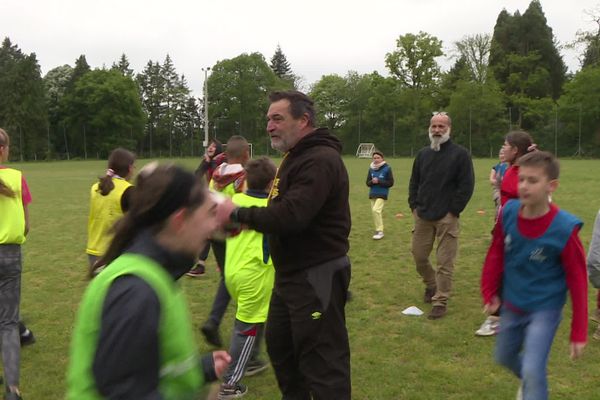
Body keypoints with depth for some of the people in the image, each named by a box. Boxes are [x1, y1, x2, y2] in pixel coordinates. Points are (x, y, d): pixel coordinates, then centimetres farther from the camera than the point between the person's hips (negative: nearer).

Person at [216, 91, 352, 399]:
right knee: (279, 345, 22)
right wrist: (242, 217, 2)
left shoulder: (321, 160, -21)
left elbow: (290, 216, -29)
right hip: (290, 275, 11)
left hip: (317, 276, -11)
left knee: (322, 362, -2)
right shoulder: (295, 156, 15)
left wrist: (236, 214, -19)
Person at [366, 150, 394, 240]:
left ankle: (380, 231, -10)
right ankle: (378, 230, 22)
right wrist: (372, 182, -14)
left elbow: (391, 183, -8)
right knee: (375, 212, 7)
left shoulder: (387, 168, -7)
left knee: (376, 210, -19)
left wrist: (379, 181, -18)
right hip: (372, 194, 5)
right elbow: (368, 183, 8)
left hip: (382, 194, -5)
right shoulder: (371, 169, 5)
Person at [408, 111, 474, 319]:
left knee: (444, 262, -3)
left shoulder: (460, 154, -5)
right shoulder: (423, 154, 12)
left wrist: (453, 211, -12)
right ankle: (431, 285, 36)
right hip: (422, 216, 5)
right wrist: (414, 206, 7)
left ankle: (440, 302, 6)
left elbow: (467, 185, -8)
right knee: (418, 255, 11)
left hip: (447, 217, -5)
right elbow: (414, 182, 19)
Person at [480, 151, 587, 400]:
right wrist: (490, 293, 4)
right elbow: (496, 254, 0)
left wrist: (579, 332, -12)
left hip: (544, 309, -5)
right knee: (504, 357, 24)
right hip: (512, 305, 5)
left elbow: (577, 280, -16)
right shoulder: (508, 213, -16)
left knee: (533, 370, -15)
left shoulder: (563, 229, -25)